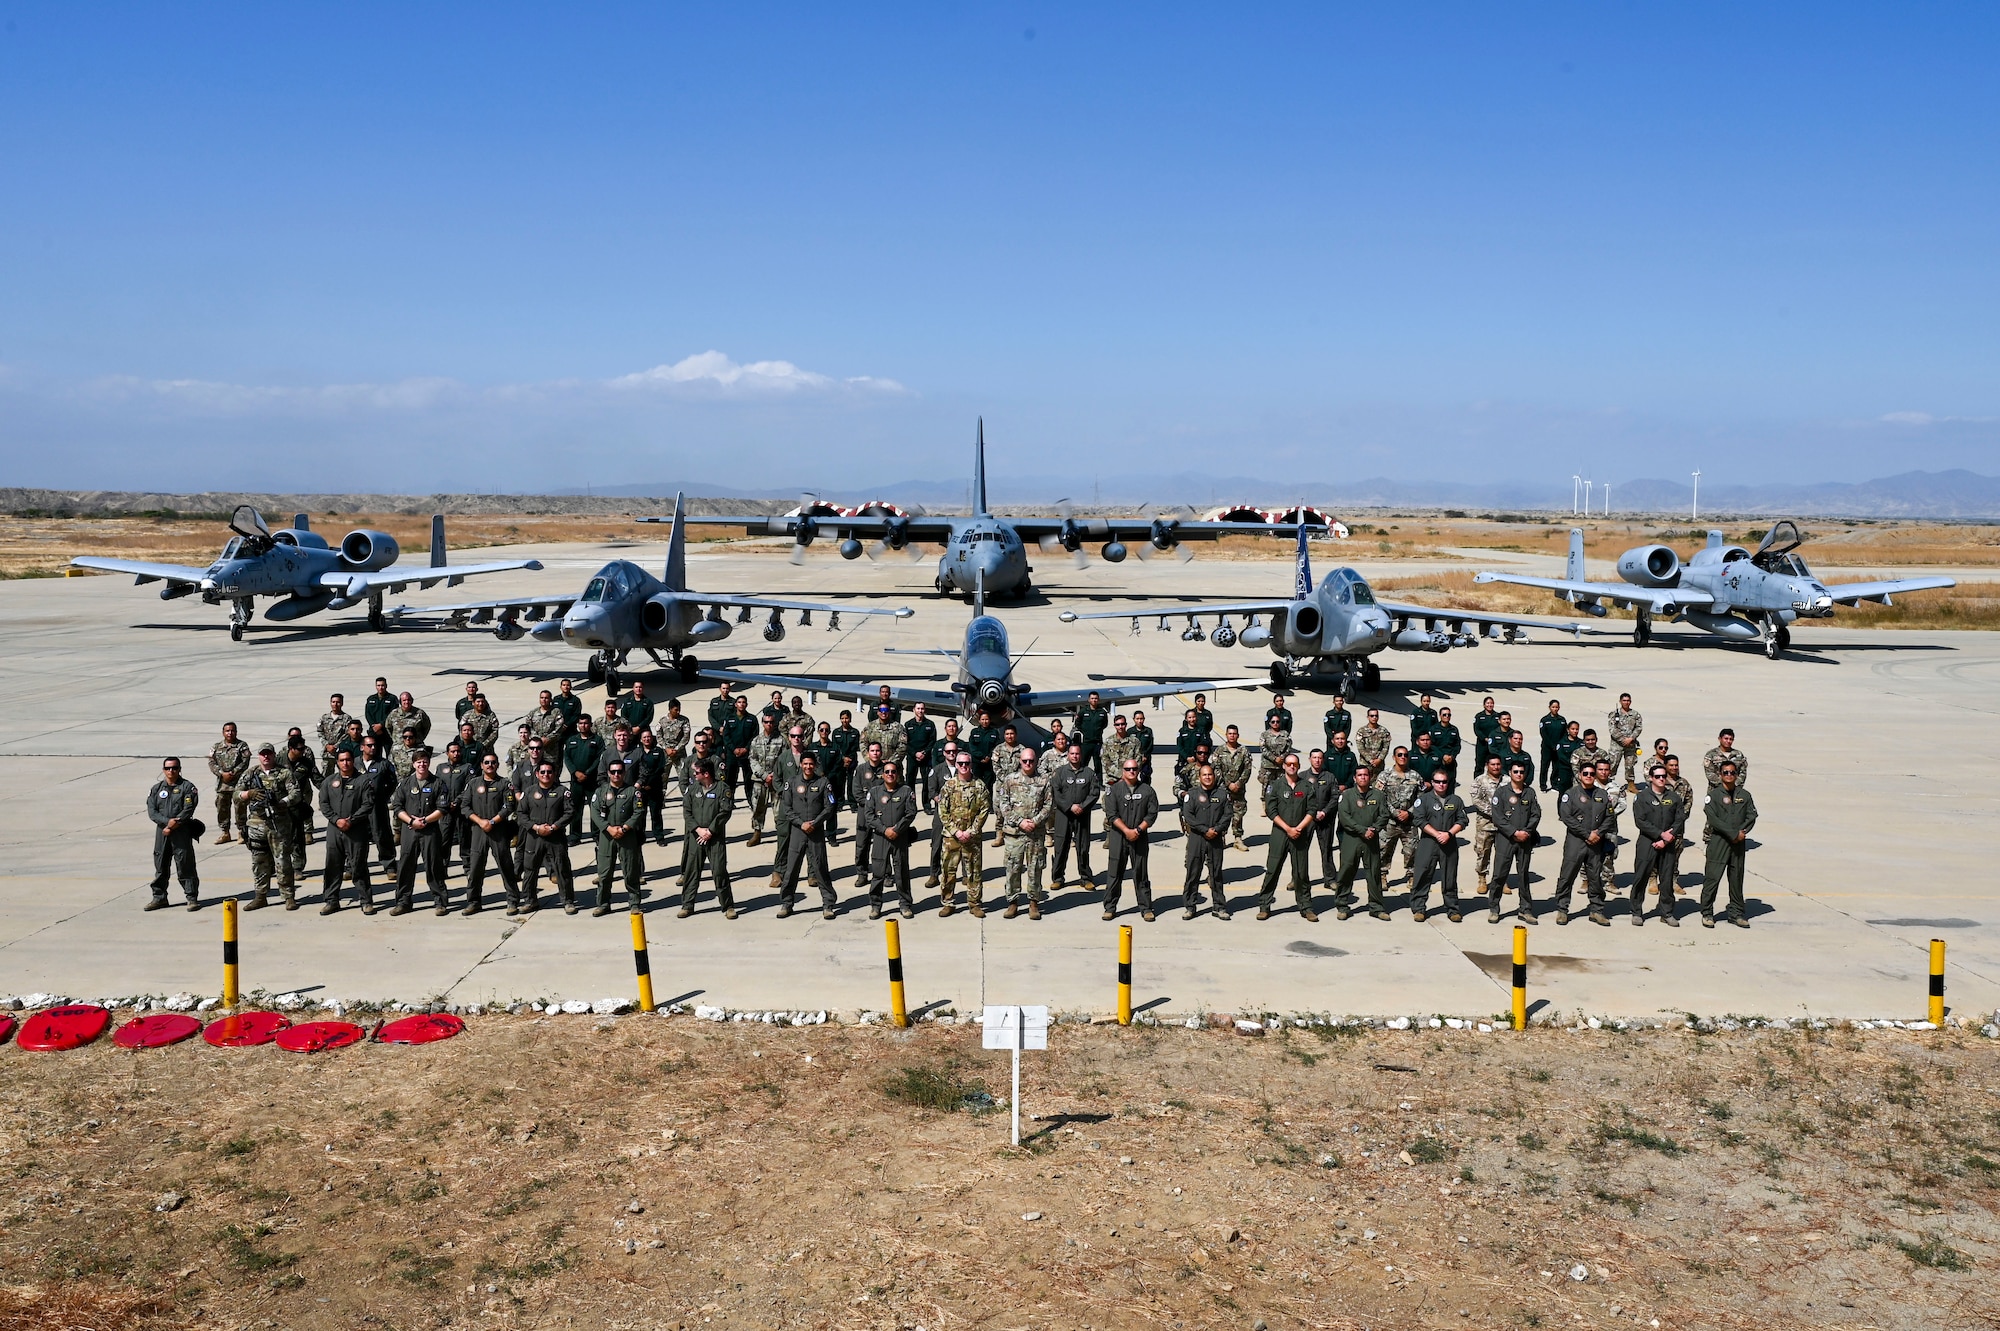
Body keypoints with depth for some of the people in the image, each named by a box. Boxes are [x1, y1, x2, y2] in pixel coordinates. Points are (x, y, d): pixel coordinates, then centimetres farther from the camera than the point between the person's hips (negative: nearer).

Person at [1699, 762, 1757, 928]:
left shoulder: (1744, 795, 11)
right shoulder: (1713, 795, -2)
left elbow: (1752, 816, 6)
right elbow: (1713, 819, -11)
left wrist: (1742, 832, -10)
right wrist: (1734, 834, -15)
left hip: (1739, 842, 4)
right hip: (1718, 841, -4)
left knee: (1737, 878, 9)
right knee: (1712, 877, -5)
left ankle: (1736, 914, 17)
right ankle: (1707, 913, 3)